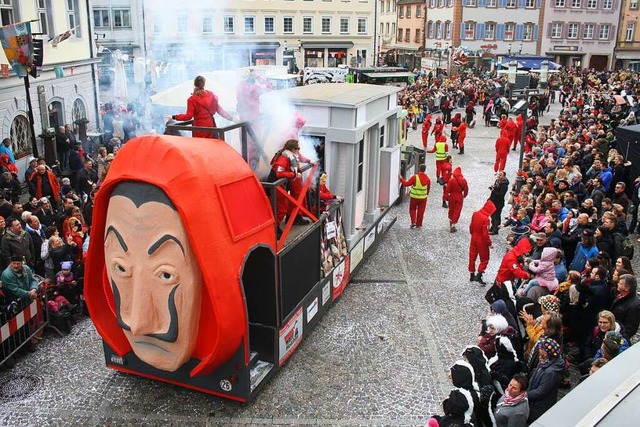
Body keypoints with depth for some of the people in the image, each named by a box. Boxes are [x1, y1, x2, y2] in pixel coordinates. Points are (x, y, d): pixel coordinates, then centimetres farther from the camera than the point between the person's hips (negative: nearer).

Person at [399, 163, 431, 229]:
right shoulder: (427, 179, -6)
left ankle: (413, 222, 4)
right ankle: (418, 224, 20)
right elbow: (428, 188, 8)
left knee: (412, 209, 17)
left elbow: (406, 184, -18)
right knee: (420, 211, 13)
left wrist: (401, 178, -5)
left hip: (414, 197, -2)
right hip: (423, 198, 2)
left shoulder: (415, 177, -19)